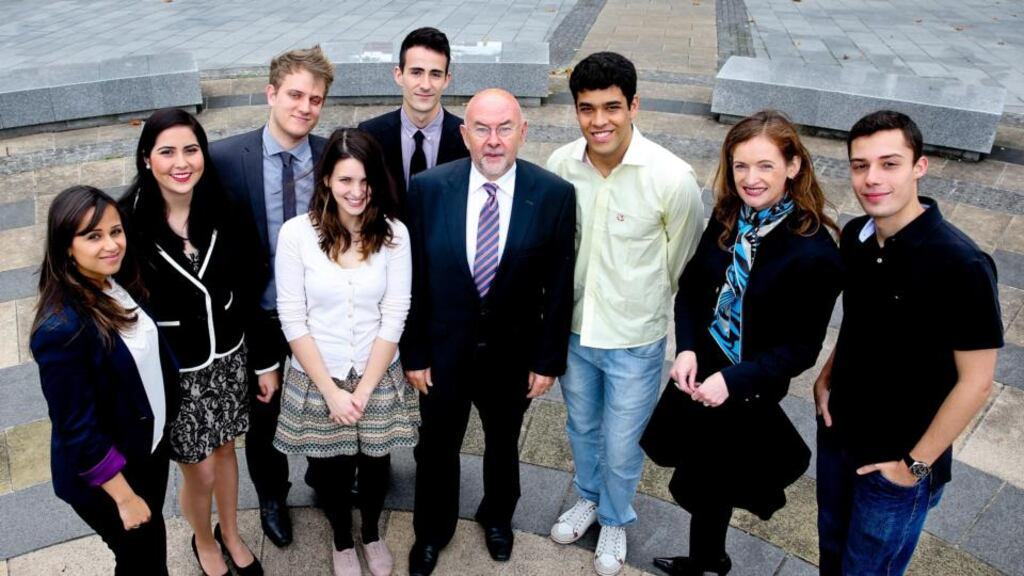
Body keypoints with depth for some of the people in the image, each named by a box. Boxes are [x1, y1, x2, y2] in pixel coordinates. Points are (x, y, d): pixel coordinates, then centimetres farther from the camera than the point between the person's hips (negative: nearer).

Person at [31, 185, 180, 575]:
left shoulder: (121, 286, -7)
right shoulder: (62, 328, -31)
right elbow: (78, 430, -25)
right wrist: (125, 496, -17)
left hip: (150, 444, 7)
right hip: (104, 474, -7)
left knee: (153, 544, 26)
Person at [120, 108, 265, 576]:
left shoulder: (221, 210, -9)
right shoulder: (129, 222, -19)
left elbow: (247, 292, 0)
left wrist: (263, 359, 3)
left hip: (228, 357, 3)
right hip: (171, 371, -3)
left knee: (224, 450, 22)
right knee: (199, 471, 12)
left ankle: (230, 534, 48)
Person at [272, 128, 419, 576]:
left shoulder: (394, 234, -9)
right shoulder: (296, 232, -13)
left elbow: (394, 319, -8)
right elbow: (292, 320, -11)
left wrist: (363, 391, -11)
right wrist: (332, 391, -12)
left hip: (379, 379, 1)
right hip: (316, 380, -1)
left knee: (375, 466, 18)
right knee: (330, 471, 17)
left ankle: (372, 534, 49)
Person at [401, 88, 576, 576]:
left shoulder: (554, 194, -15)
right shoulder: (428, 188, -14)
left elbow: (559, 286, -8)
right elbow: (413, 278, -7)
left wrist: (549, 359, -5)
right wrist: (413, 353, -5)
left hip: (512, 352, 0)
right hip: (443, 349, 0)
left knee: (503, 443, 24)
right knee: (436, 447, 19)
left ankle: (497, 517, 53)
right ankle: (431, 531, 47)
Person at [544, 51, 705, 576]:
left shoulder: (672, 178, -23)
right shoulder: (560, 164, -13)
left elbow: (684, 262, -7)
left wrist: (641, 304, 5)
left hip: (635, 339, -3)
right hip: (573, 329, 3)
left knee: (621, 447, 14)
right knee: (581, 427, 26)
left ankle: (615, 520, 45)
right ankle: (587, 497, 54)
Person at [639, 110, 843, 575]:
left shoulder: (814, 252, -22)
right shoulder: (727, 218, -6)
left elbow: (802, 347, -17)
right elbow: (691, 286, 3)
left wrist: (733, 380, -26)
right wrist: (686, 349, -12)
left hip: (746, 388, -5)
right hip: (698, 367, 6)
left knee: (705, 479, 11)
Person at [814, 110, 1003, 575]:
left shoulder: (960, 265, -26)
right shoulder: (854, 236, -6)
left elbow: (975, 381, -19)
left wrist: (917, 464, -14)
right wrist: (827, 376, -3)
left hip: (896, 460, -5)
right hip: (837, 432, 5)